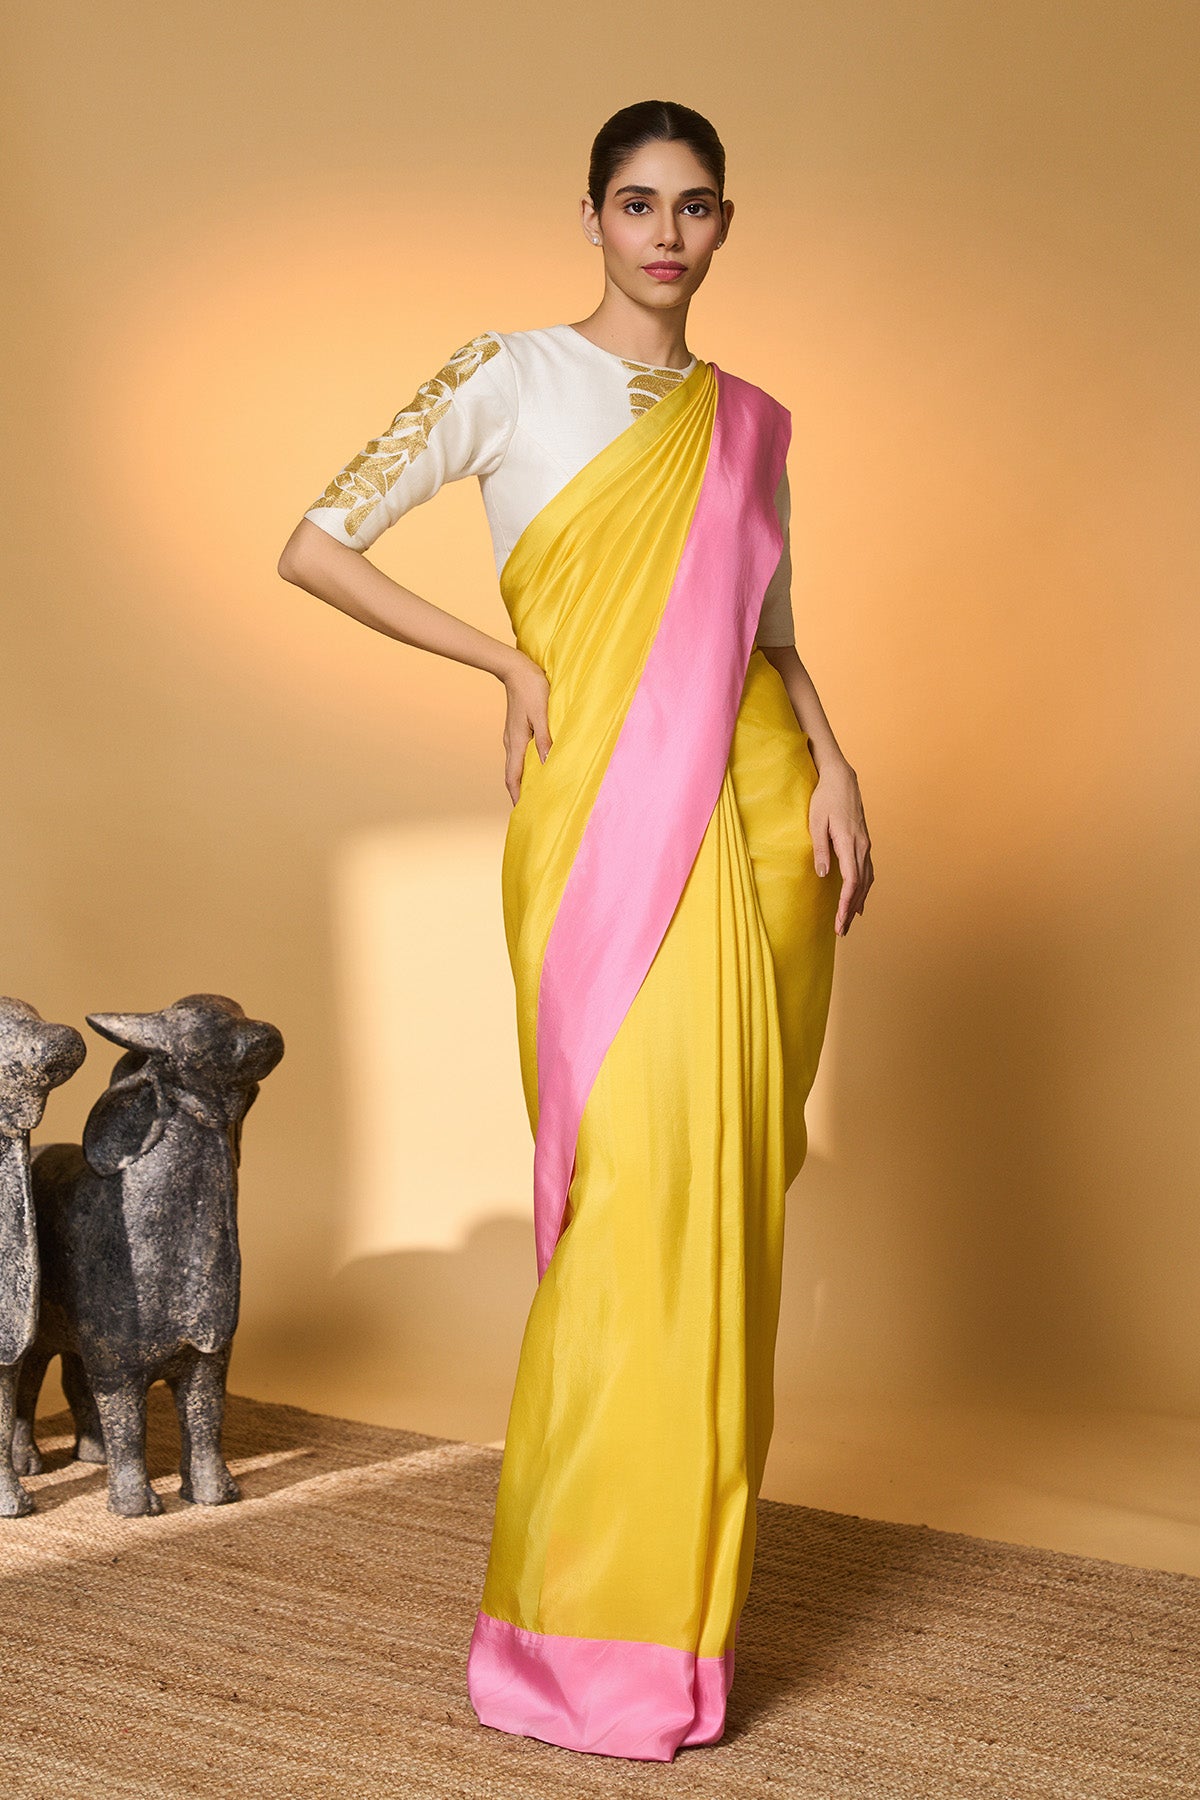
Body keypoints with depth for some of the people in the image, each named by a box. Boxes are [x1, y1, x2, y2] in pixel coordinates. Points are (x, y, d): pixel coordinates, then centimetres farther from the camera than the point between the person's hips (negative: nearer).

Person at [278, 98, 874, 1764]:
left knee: (726, 1186, 4)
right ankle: (591, 1626, 3)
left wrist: (835, 770, 2)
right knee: (634, 1179, -10)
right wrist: (510, 661, -5)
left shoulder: (752, 422, 17)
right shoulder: (509, 378, 3)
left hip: (753, 818, 5)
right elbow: (314, 547, 0)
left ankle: (685, 1569, 18)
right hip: (601, 817, -4)